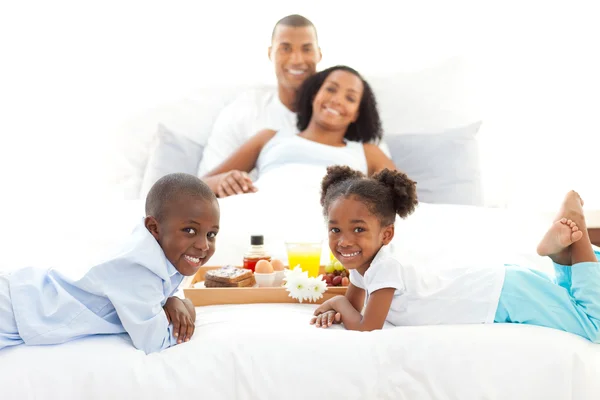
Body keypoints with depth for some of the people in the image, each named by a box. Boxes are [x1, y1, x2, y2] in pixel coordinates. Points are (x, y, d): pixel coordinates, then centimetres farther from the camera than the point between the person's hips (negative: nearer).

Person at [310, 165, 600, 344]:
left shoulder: (384, 269, -29)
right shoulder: (361, 262, -3)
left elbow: (366, 328, -30)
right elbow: (355, 306, 14)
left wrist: (338, 303, -11)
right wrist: (336, 312, -9)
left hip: (507, 297, -8)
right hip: (495, 283, 8)